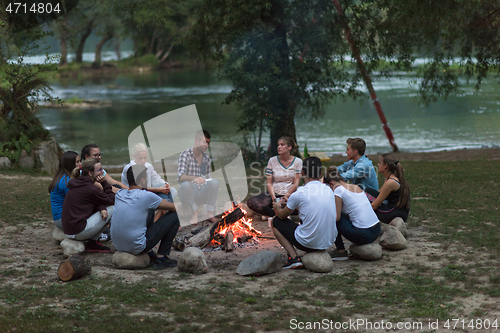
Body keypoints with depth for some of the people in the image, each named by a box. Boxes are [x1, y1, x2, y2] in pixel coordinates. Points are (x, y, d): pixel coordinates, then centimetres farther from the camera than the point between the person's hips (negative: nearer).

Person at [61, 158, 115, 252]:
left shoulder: (78, 183, 12)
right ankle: (92, 243, 1)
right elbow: (112, 200, -6)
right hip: (78, 232, -10)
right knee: (112, 208, -4)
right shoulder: (89, 189, -17)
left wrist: (101, 208, -8)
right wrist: (104, 183, -1)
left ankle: (92, 242, 9)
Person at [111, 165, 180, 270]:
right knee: (174, 215, 2)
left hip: (118, 246, 7)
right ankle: (161, 257, 5)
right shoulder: (146, 196, -12)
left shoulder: (119, 194, 5)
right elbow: (174, 207, 1)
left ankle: (147, 252, 25)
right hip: (137, 248, -7)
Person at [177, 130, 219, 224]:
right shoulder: (185, 155, -8)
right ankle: (194, 212, -16)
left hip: (202, 194, 4)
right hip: (188, 193, -4)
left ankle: (210, 212, -14)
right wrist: (194, 178, -44)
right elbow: (180, 177, -22)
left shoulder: (207, 158, 8)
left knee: (214, 182, -25)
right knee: (185, 185, -37)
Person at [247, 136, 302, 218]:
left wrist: (286, 197, -17)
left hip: (290, 194, -1)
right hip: (274, 193, 1)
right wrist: (273, 198, -14)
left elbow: (296, 184, -3)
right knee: (251, 202, -26)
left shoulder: (297, 161, 2)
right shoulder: (272, 160, 5)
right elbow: (269, 183, 3)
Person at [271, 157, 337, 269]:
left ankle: (294, 258, 1)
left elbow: (282, 216, 3)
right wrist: (290, 203, 32)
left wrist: (277, 207, 27)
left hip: (308, 243, -6)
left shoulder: (299, 194, -14)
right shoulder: (329, 190, 2)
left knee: (276, 222, 14)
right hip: (329, 242, 6)